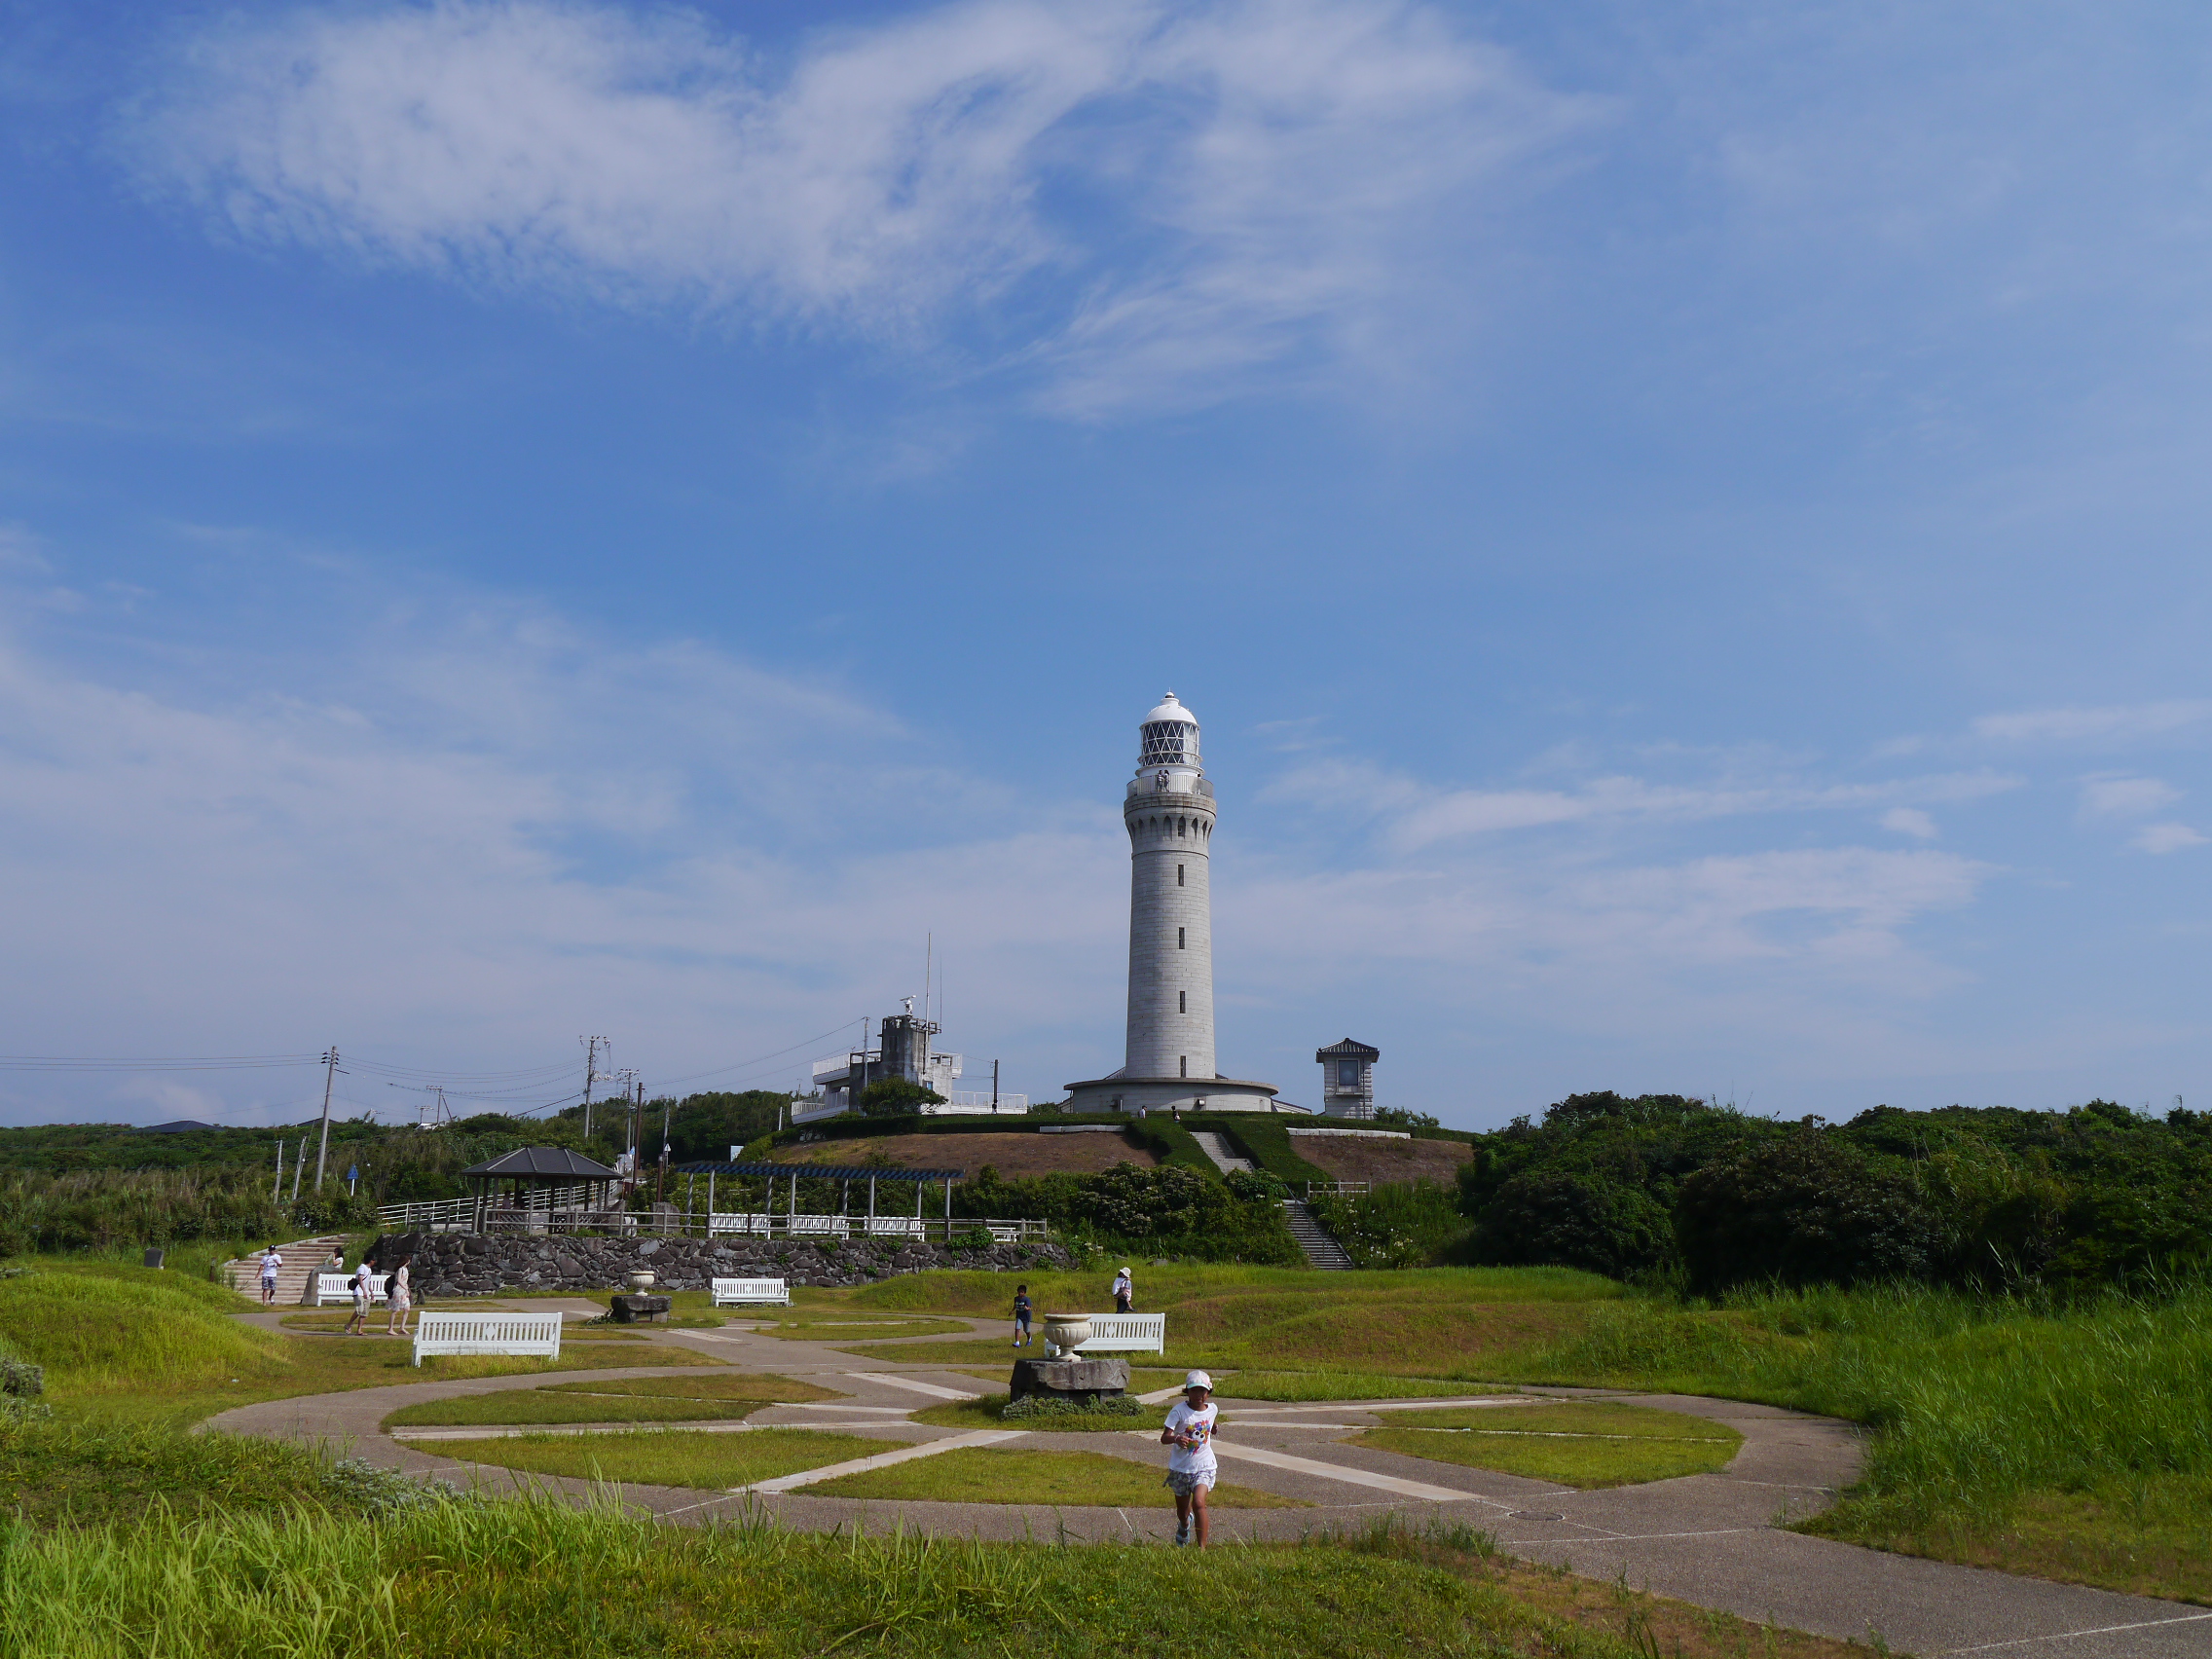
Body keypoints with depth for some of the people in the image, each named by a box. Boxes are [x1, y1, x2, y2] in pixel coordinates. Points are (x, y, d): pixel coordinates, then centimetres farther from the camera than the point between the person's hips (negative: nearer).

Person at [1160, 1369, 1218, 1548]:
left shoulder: (1213, 1409, -2)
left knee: (1199, 1503, -22)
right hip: (1180, 1467, 0)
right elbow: (1164, 1437, -26)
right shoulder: (1179, 1410, -14)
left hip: (1204, 1466, 0)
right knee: (1182, 1509, 16)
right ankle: (1184, 1525, 52)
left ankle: (1202, 1547, -13)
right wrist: (1177, 1438, -42)